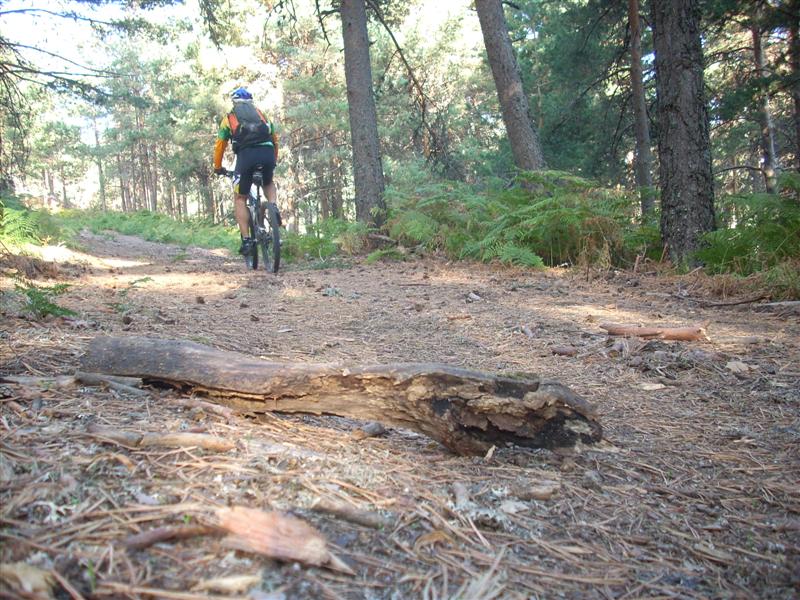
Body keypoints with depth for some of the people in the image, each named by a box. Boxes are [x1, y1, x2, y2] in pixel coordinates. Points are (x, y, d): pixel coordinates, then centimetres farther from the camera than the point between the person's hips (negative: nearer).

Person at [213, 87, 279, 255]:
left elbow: (219, 145, 26)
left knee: (240, 199, 12)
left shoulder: (229, 118, 24)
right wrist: (274, 161, 42)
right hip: (268, 153, 2)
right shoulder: (261, 114, 29)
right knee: (268, 183, 33)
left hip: (246, 154, -2)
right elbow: (275, 139, 29)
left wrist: (218, 168, 39)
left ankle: (246, 239, 2)